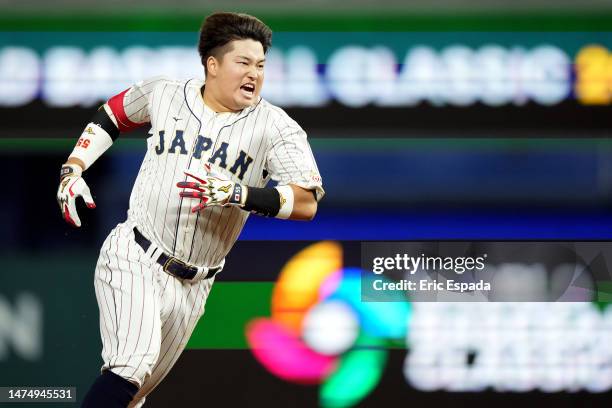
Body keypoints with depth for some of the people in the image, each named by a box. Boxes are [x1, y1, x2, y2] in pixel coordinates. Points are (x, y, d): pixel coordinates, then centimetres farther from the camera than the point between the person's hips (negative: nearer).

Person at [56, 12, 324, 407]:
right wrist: (72, 170, 8)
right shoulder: (162, 94, -1)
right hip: (133, 258, -2)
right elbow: (110, 116, 20)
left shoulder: (274, 126, -7)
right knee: (134, 361, -27)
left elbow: (307, 202, -19)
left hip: (191, 286, 2)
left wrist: (237, 193, -32)